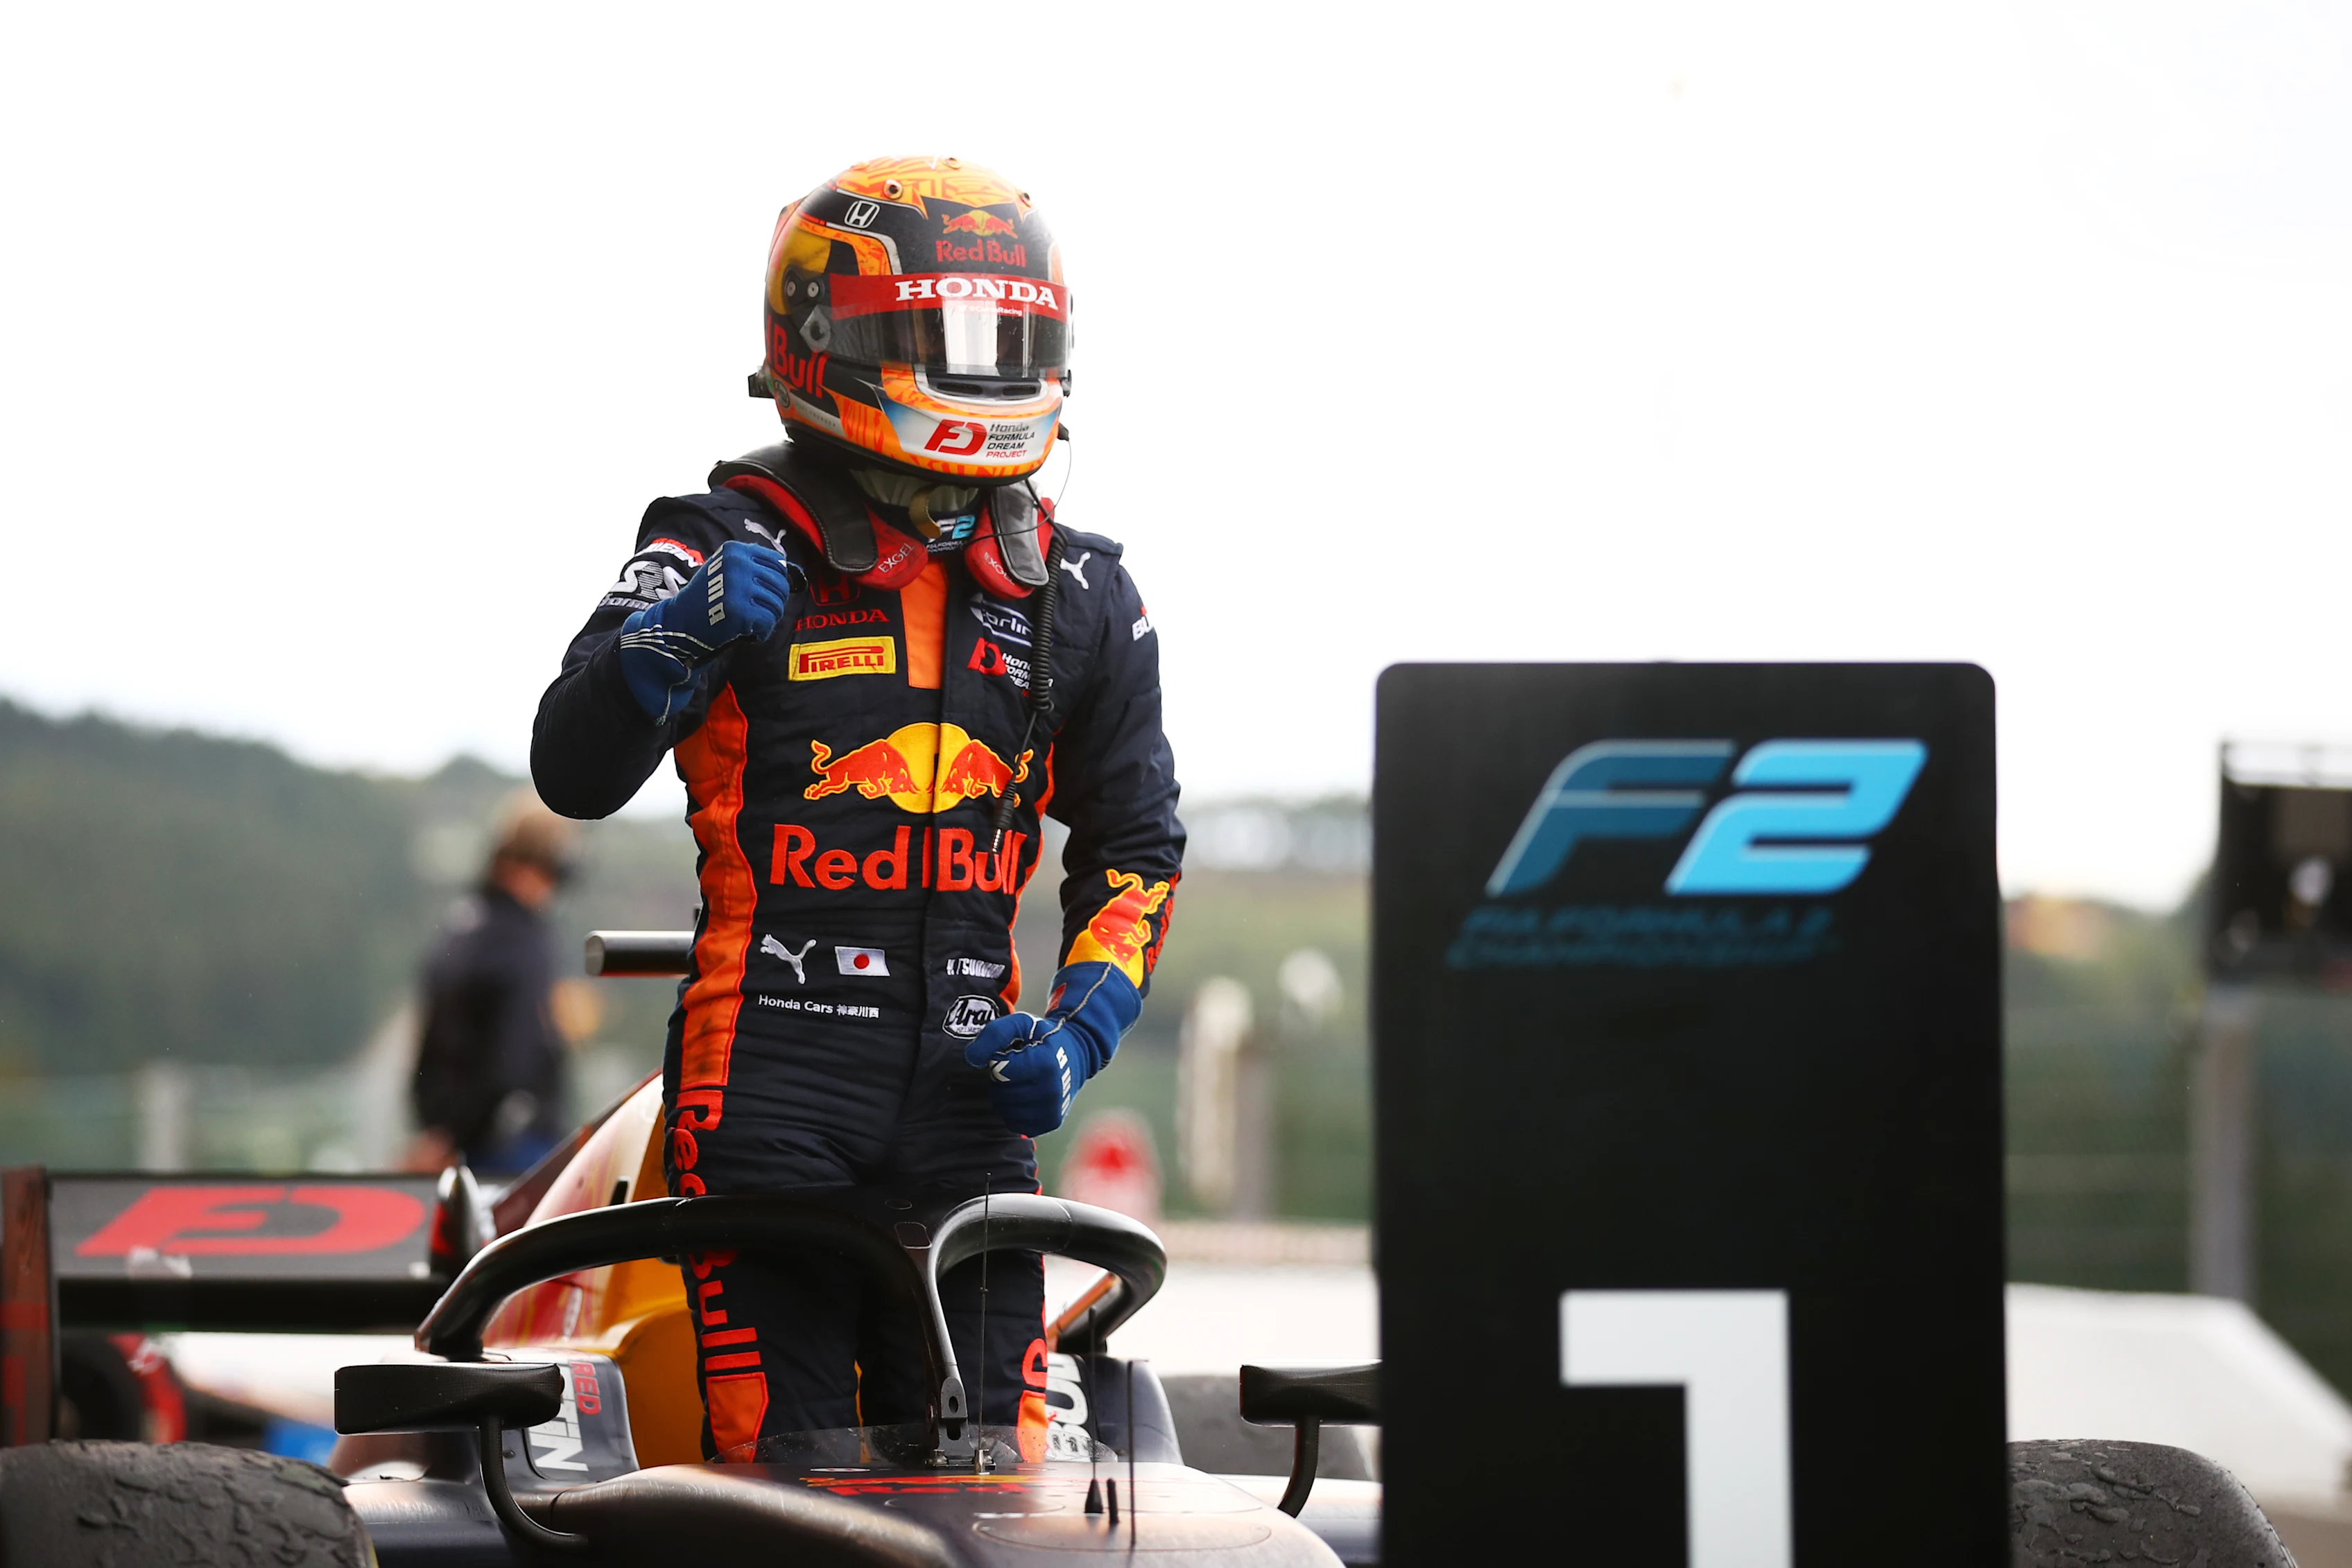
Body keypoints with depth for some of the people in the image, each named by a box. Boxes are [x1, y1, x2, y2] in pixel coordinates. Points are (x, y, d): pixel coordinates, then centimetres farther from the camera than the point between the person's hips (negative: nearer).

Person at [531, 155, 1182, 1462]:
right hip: (770, 1074, -4)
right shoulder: (727, 547, 1)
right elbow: (575, 774, -7)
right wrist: (681, 636, -25)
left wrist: (1079, 1029, 4)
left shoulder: (1080, 595, 14)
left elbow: (1137, 847, 20)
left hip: (968, 1077, 4)